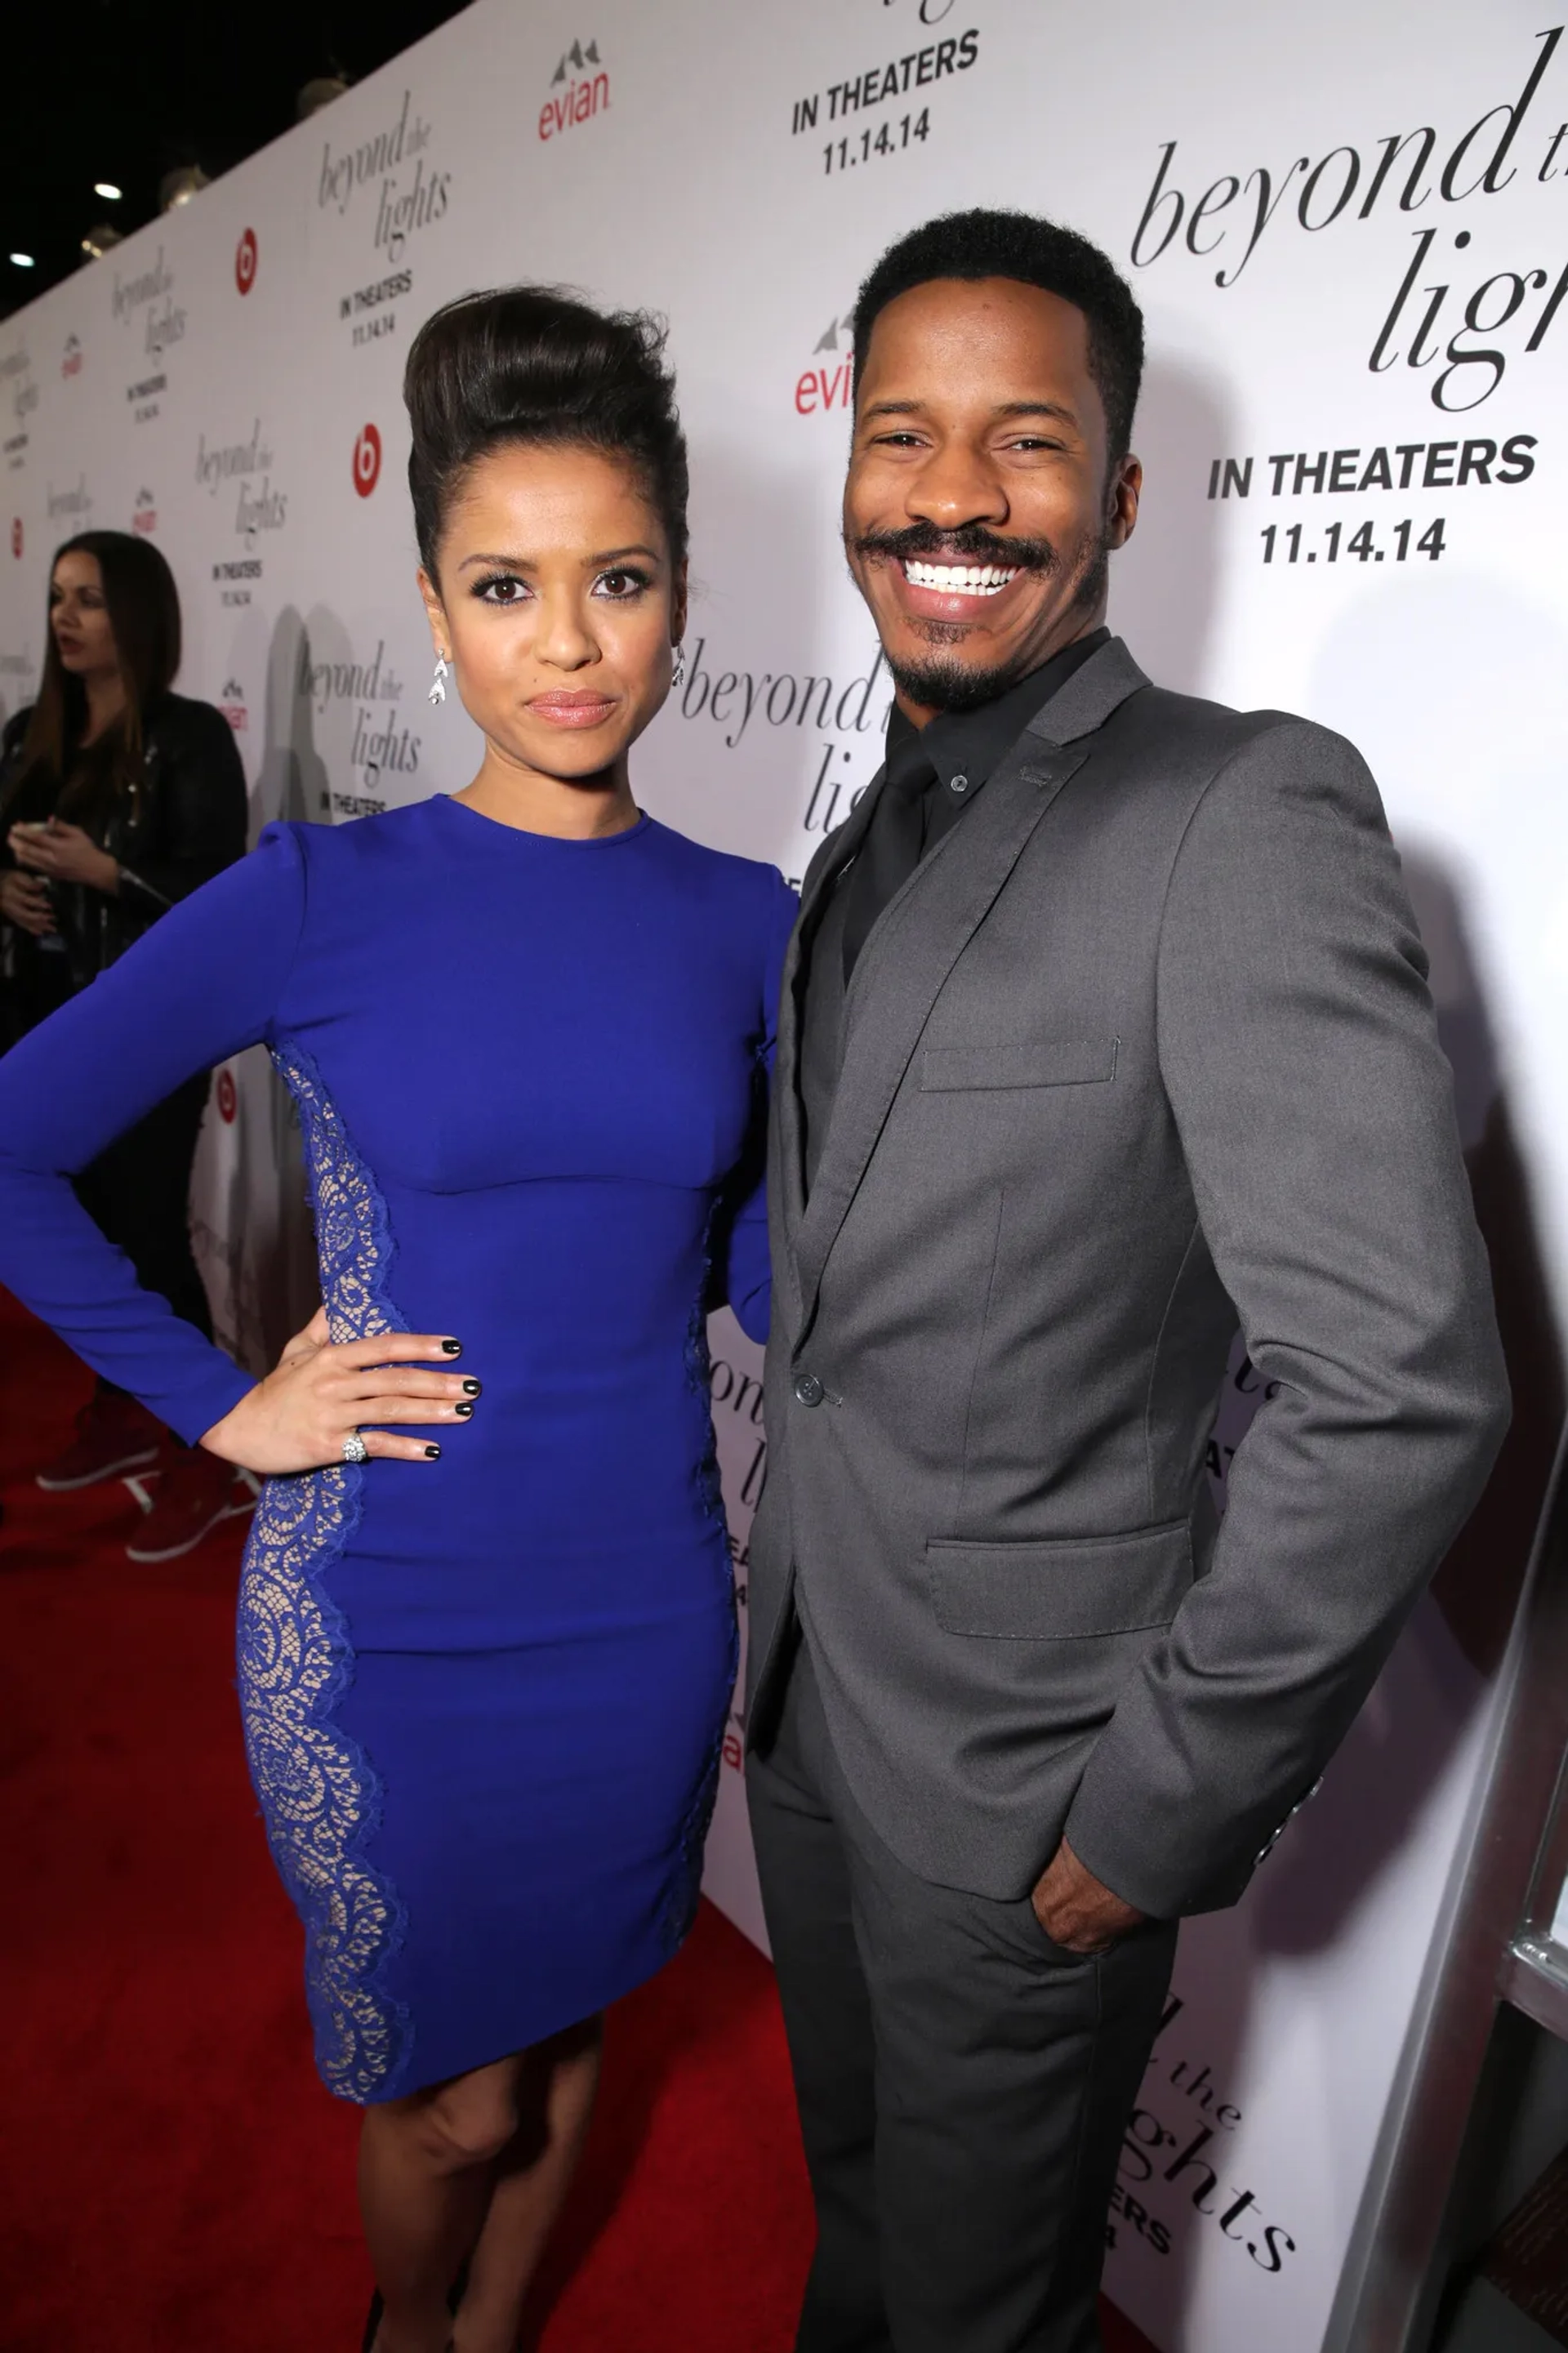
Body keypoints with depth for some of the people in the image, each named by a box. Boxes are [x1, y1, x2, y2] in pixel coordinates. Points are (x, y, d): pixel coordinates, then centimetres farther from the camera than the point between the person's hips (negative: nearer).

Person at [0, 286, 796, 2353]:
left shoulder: (748, 922, -3)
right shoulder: (323, 900, -11)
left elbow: (753, 1267, 6)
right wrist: (220, 1406, -9)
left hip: (647, 1600, 3)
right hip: (388, 1623, -2)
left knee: (562, 2028, 25)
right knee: (449, 2090, 18)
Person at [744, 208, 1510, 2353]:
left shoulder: (1251, 816, -20)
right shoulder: (870, 845, 6)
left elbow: (1404, 1395, -25)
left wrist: (1166, 1810, -17)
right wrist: (773, 1642, 13)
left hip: (1021, 1804, -6)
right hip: (809, 1719, 7)